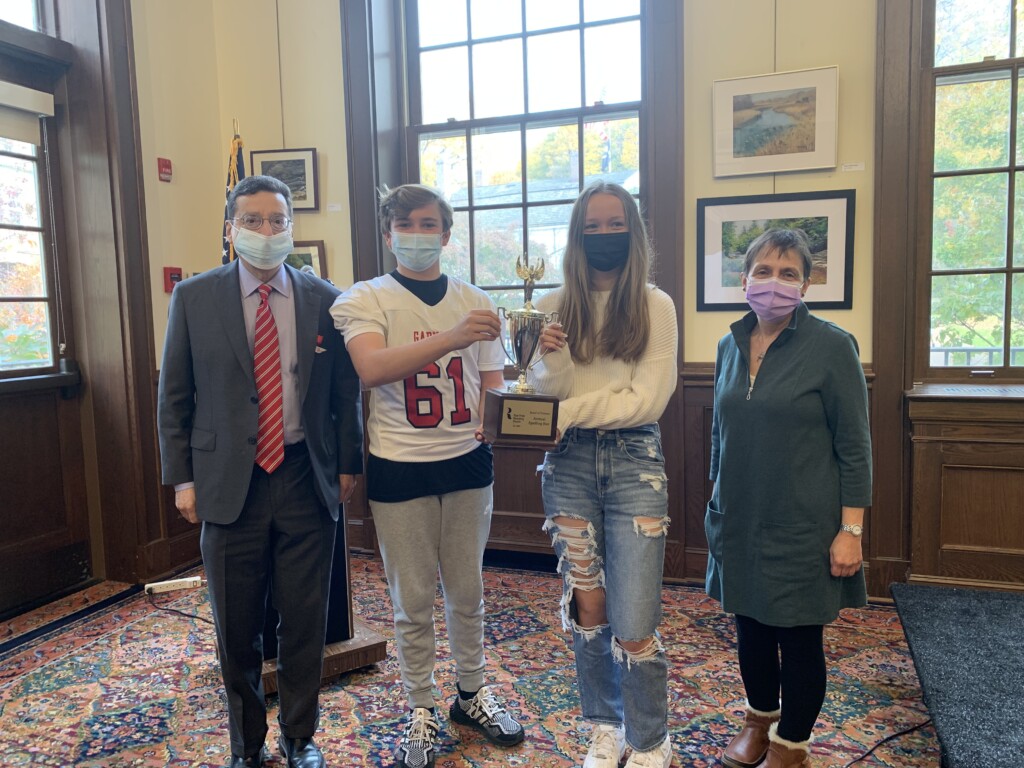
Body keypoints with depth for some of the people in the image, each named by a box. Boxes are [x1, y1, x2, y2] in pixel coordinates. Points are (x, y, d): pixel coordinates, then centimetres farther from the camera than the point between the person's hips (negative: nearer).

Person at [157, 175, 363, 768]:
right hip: (228, 482, 0)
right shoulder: (193, 298, 1)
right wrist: (181, 477, 2)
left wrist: (348, 464, 5)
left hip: (307, 479, 0)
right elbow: (174, 396, 5)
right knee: (237, 628, 13)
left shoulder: (325, 301, 2)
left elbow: (345, 393, 6)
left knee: (305, 621, 10)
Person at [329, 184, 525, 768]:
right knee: (413, 600, 10)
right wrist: (452, 337, -36)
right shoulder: (365, 300, -5)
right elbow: (371, 369, -24)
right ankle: (422, 712, 30)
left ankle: (473, 692, 38)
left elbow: (493, 381, 10)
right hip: (400, 468, -2)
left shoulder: (475, 302, 5)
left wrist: (495, 419, -12)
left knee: (467, 590, 16)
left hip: (468, 462, 3)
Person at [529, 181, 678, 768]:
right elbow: (545, 395, 0)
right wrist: (551, 357, -19)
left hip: (634, 461, -2)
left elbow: (647, 401, -10)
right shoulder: (556, 306, 4)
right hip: (569, 462, 3)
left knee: (633, 623, -3)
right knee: (587, 606, 13)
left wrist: (568, 411, -11)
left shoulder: (655, 305, -3)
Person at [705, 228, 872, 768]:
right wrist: (717, 508, 14)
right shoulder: (730, 346, 4)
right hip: (740, 522, 5)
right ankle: (760, 721, 41)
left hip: (801, 526, -5)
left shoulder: (831, 347, -11)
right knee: (750, 627, 17)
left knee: (798, 639, 9)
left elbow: (854, 447, -10)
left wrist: (851, 531, -13)